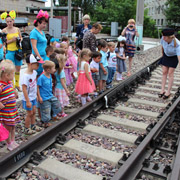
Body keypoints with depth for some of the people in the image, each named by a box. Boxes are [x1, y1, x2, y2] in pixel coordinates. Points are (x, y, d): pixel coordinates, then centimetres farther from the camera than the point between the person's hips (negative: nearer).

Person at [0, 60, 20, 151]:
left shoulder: (10, 83, 3)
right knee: (8, 128, 7)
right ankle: (9, 145, 23)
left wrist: (15, 96, 14)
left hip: (13, 109, 9)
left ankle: (13, 142, 36)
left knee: (13, 126, 20)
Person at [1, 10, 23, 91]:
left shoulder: (17, 29, 6)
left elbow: (21, 37, 19)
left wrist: (20, 40, -3)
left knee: (18, 68, 10)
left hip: (18, 50, 4)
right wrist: (12, 40, -17)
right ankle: (12, 85, 9)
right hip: (10, 51, -4)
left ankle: (17, 84, 26)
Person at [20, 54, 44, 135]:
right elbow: (24, 89, -24)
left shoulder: (34, 72, -2)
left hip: (33, 97, 7)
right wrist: (28, 101, -21)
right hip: (28, 99, -7)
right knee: (30, 113, 6)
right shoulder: (25, 76, -27)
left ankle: (33, 126, 37)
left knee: (33, 112, 19)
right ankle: (27, 129, 24)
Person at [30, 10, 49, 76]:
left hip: (44, 56, 8)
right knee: (39, 74, -6)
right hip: (38, 57, -8)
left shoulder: (42, 32, 17)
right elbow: (34, 47, -15)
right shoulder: (34, 32, -9)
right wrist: (40, 58, -19)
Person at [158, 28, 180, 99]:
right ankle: (162, 90, 9)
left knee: (170, 73, -3)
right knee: (164, 72, 3)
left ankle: (168, 92, 7)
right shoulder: (163, 38, -29)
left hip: (174, 57, -4)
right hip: (166, 55, 4)